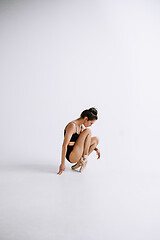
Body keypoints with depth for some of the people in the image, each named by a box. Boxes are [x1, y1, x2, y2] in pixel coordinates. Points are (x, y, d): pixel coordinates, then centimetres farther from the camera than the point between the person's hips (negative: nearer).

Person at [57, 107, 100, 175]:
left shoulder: (81, 126, 10)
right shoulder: (72, 125, -19)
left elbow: (85, 140, 24)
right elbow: (64, 145, -23)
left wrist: (96, 149, 11)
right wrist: (62, 163, -24)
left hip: (77, 155, 9)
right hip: (71, 156, -9)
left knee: (96, 139, 8)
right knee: (88, 131, -14)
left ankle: (82, 160, 3)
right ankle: (85, 159, -7)